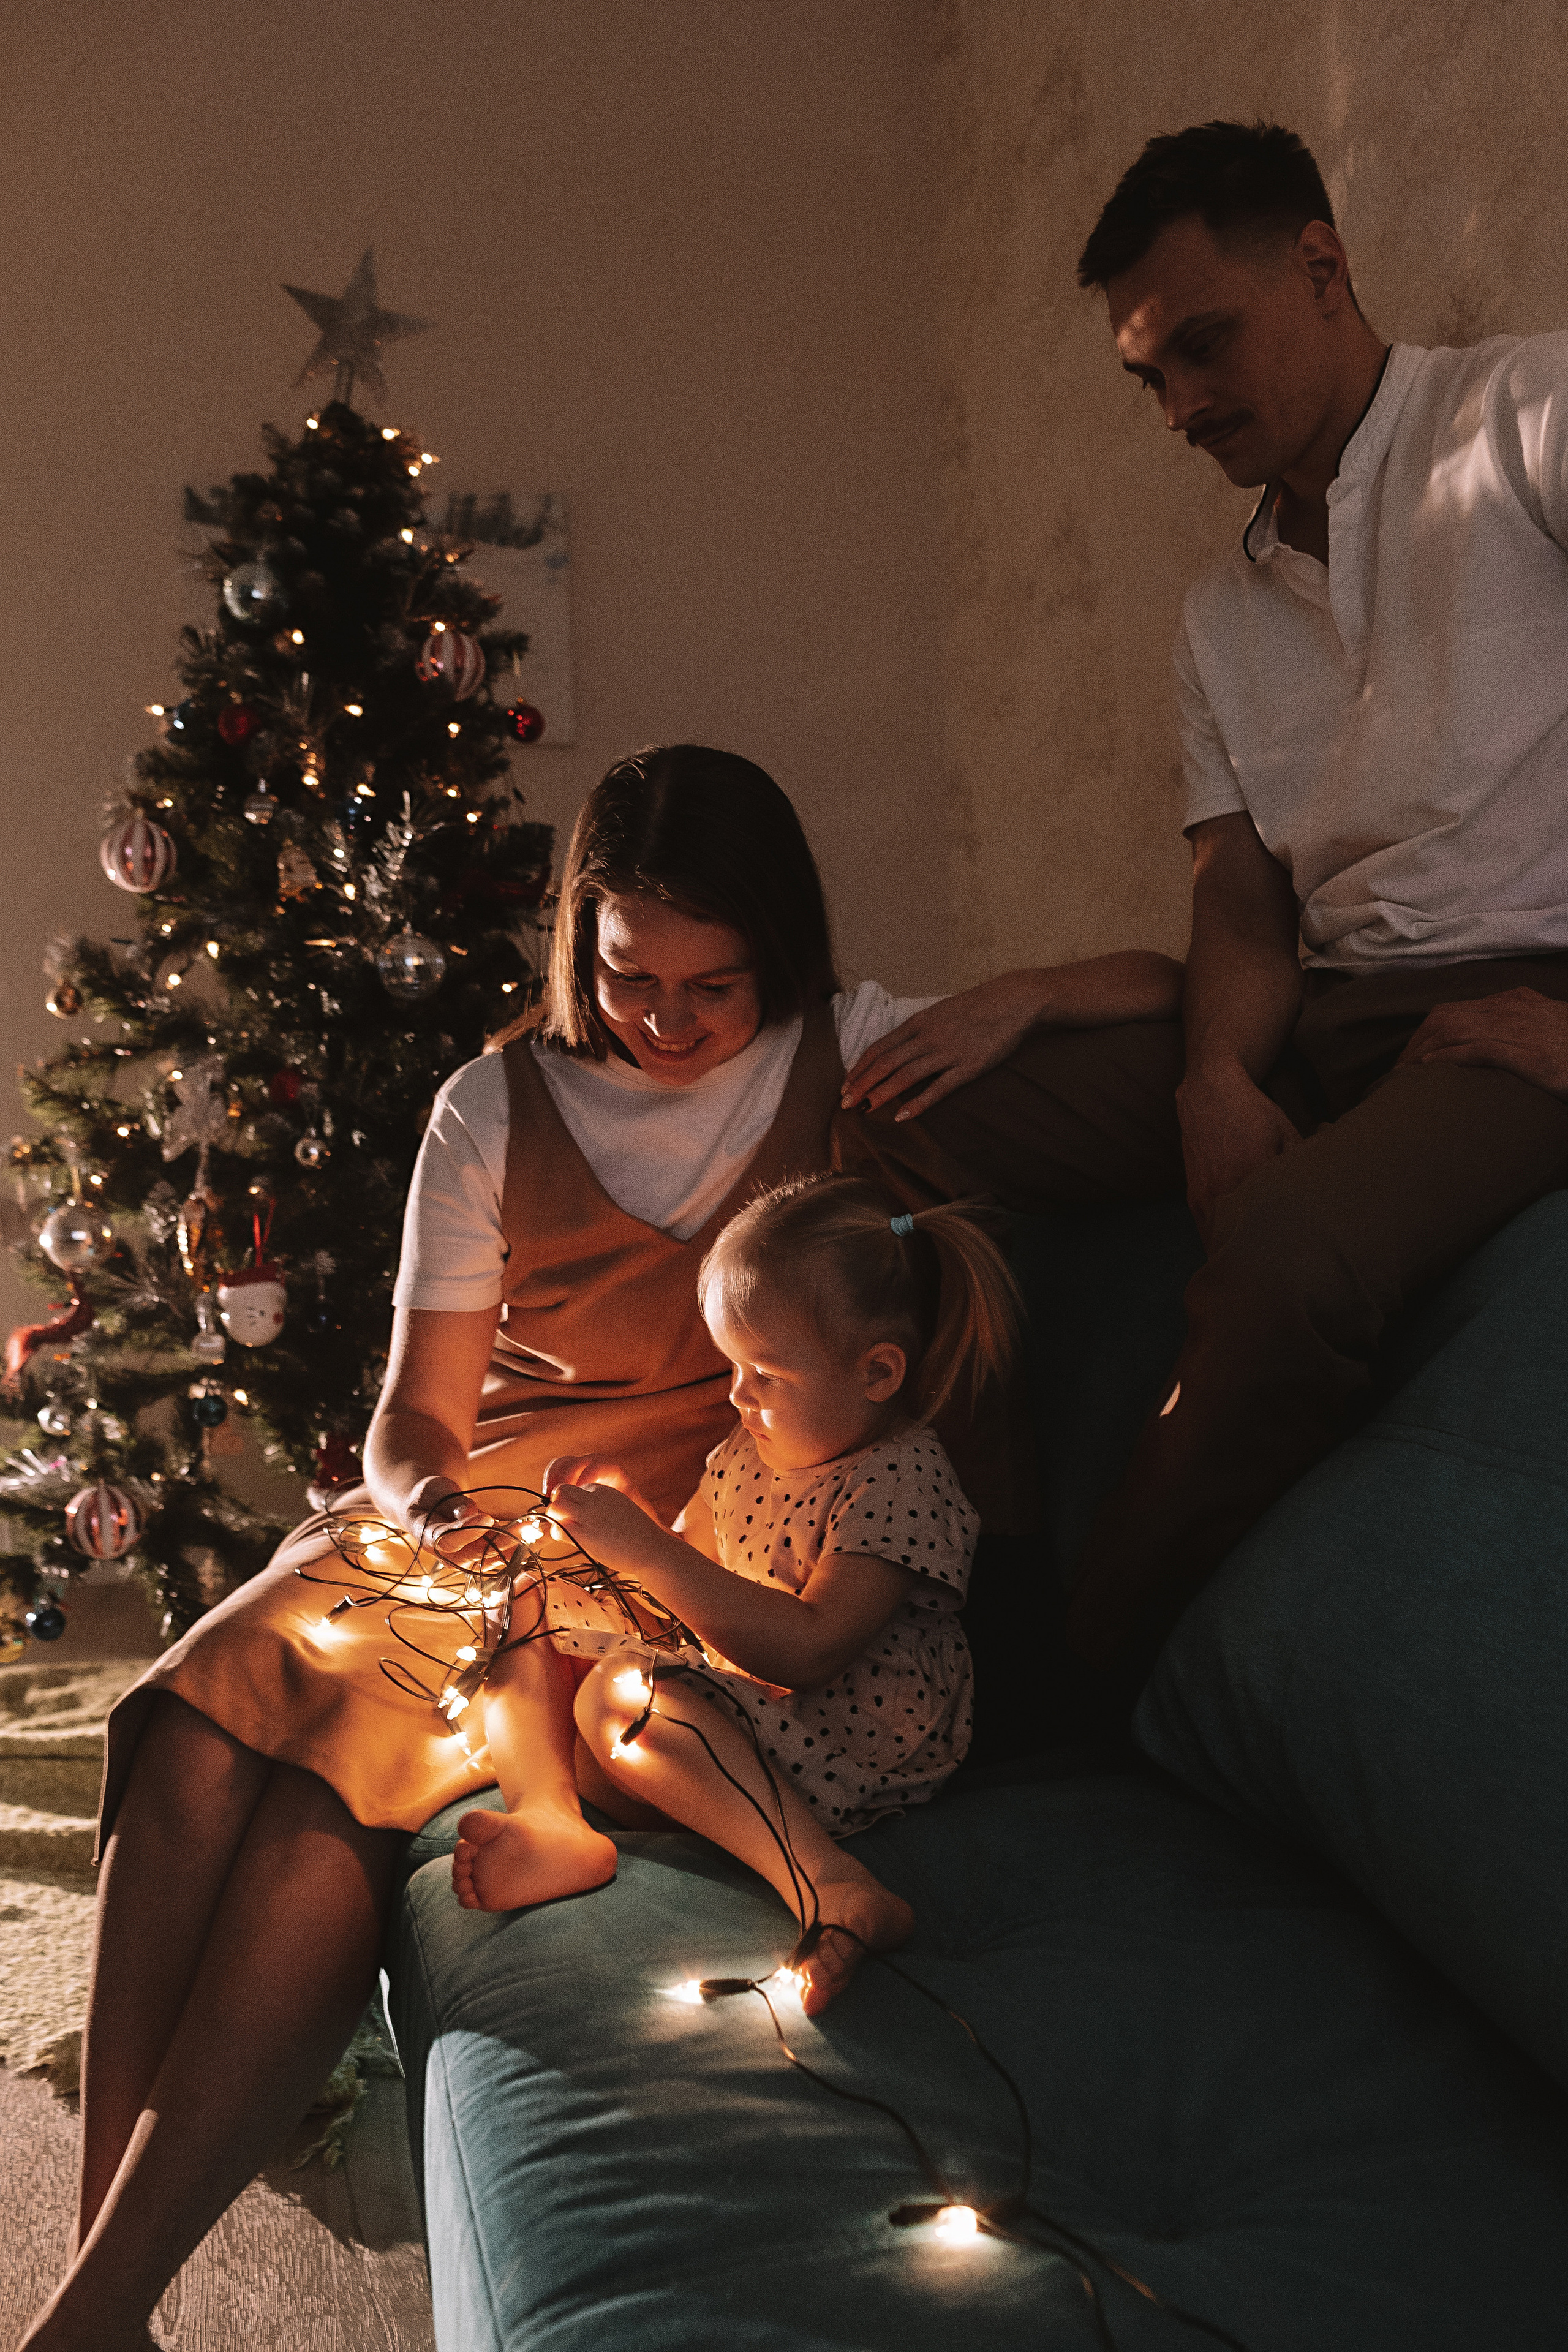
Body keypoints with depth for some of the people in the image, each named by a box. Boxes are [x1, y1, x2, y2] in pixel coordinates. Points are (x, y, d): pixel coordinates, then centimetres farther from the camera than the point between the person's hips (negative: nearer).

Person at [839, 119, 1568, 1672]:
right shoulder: (1221, 614, 21)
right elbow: (1240, 904, 11)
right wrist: (1216, 1077, -11)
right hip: (1317, 1017, 7)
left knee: (1287, 1246, -38)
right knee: (894, 1121, -11)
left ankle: (1097, 1689, -18)